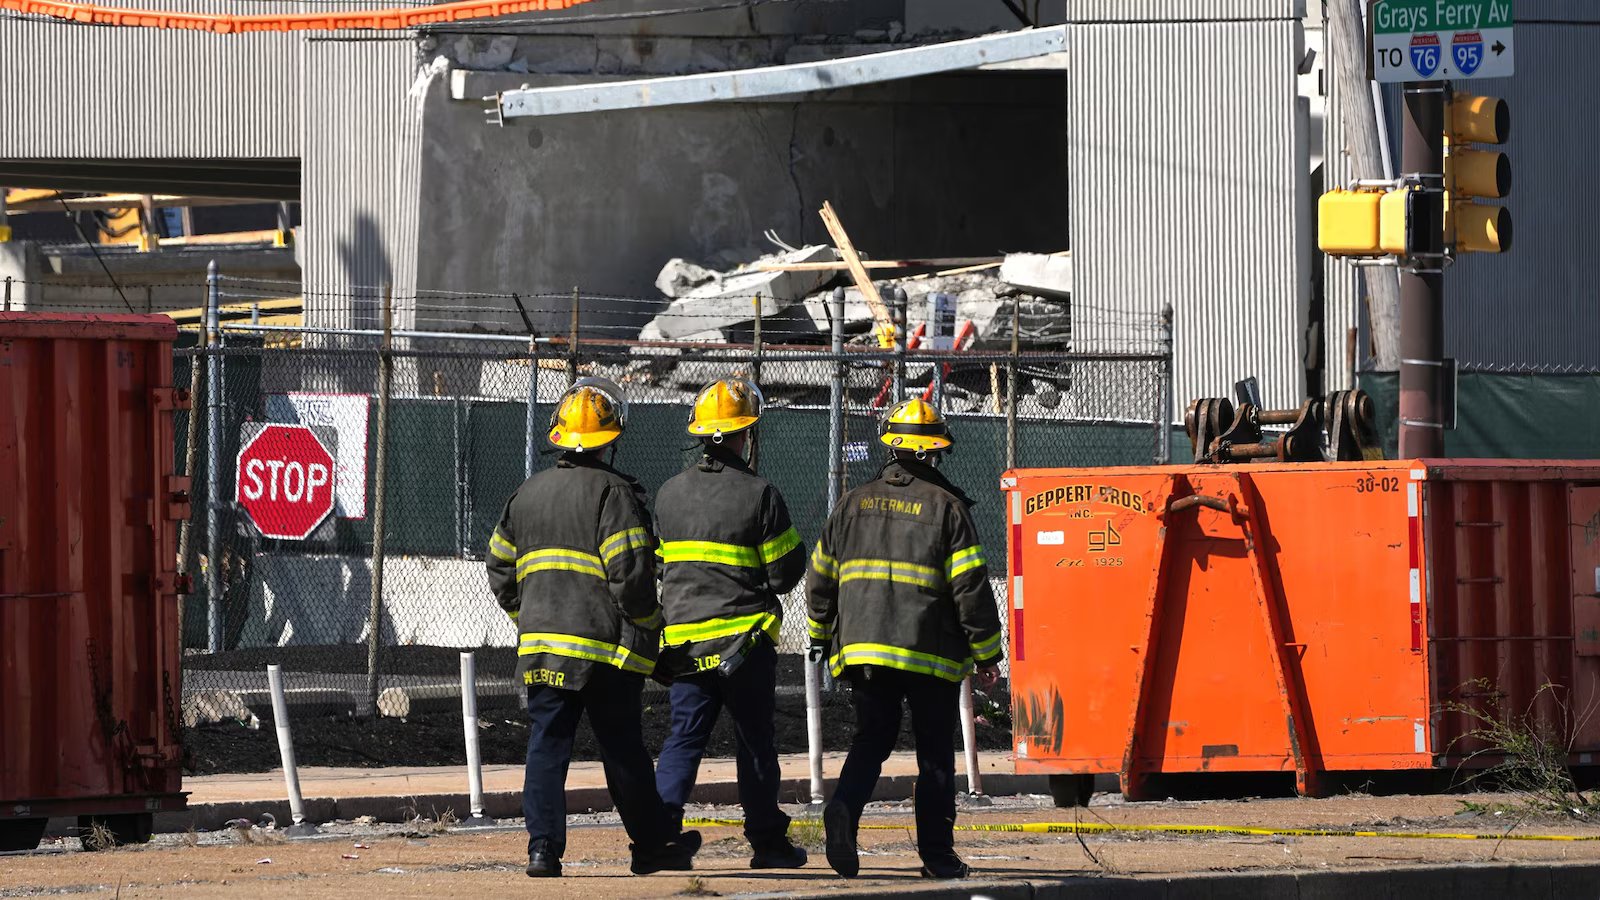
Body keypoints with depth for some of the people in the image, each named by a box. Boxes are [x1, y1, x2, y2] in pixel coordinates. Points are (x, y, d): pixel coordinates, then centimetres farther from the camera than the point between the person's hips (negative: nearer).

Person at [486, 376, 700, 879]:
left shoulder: (526, 494, 13)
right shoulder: (613, 492, -8)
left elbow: (500, 571, 17)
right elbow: (631, 572, -15)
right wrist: (644, 630, -3)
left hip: (541, 645, 5)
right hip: (605, 648, -5)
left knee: (547, 746, 3)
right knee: (623, 751, 5)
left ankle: (543, 847, -7)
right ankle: (652, 846, 15)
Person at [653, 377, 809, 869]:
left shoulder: (669, 493, 6)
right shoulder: (758, 494, -10)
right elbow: (786, 570, -7)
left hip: (684, 635, 4)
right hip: (743, 638, -4)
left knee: (685, 736, 5)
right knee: (754, 740, 7)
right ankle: (767, 842, 14)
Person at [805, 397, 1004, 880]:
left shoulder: (853, 504, 8)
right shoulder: (946, 507, -5)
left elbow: (820, 581, 14)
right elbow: (971, 587, -7)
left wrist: (824, 639, 28)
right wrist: (985, 654, 1)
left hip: (863, 648, 3)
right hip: (932, 653, -3)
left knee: (871, 739, 10)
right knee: (935, 753, 6)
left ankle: (844, 807, -18)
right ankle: (936, 853, 6)